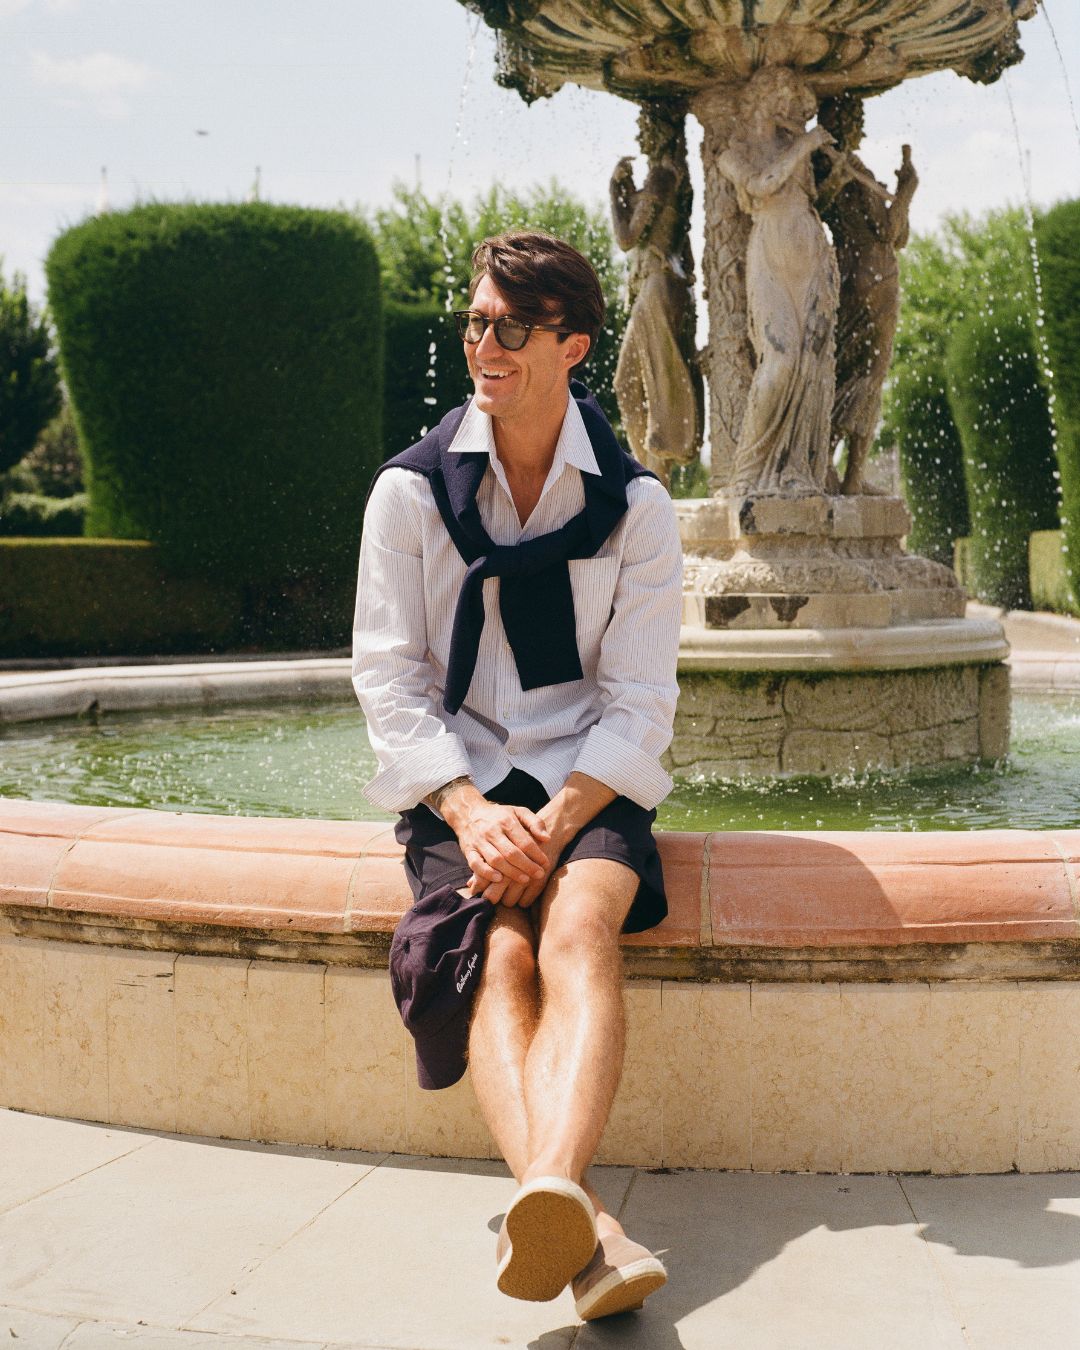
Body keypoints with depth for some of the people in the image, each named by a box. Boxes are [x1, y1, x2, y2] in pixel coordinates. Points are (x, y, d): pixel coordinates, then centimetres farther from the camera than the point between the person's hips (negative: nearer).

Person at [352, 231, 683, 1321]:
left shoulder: (635, 506, 3)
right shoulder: (411, 490, 4)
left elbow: (639, 700, -2)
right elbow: (388, 673, 0)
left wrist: (559, 818, -19)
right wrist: (469, 809, -16)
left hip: (590, 782, 0)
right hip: (458, 782, 0)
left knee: (579, 935, -32)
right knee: (498, 955, -28)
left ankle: (550, 1193, -54)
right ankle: (584, 1229, -48)